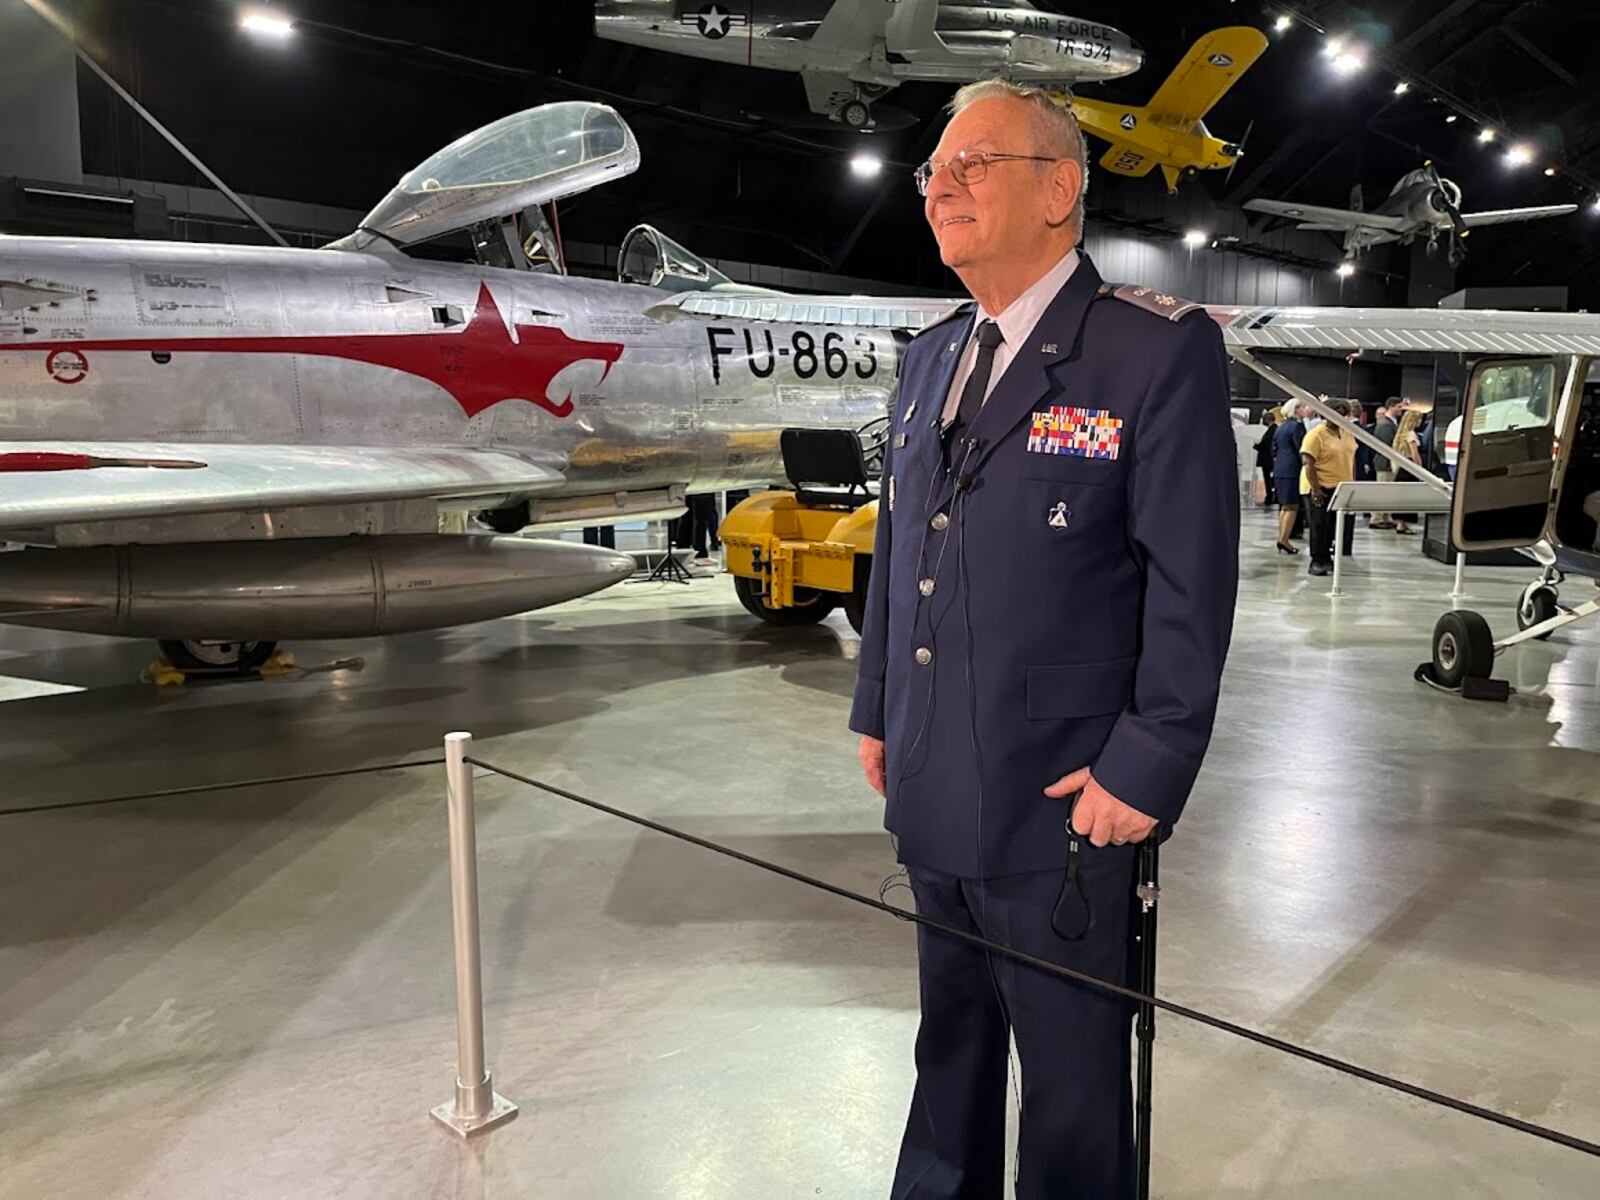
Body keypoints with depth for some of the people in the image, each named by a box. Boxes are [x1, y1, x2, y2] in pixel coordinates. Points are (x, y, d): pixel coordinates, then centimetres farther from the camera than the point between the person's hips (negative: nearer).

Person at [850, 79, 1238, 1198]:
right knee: (952, 1029, 24)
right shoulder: (931, 358, 10)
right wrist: (878, 711, 14)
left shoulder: (1162, 350, -12)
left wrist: (1147, 769, -15)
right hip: (933, 787, 7)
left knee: (1071, 1056, 11)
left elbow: (1192, 586, -14)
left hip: (1063, 800, -6)